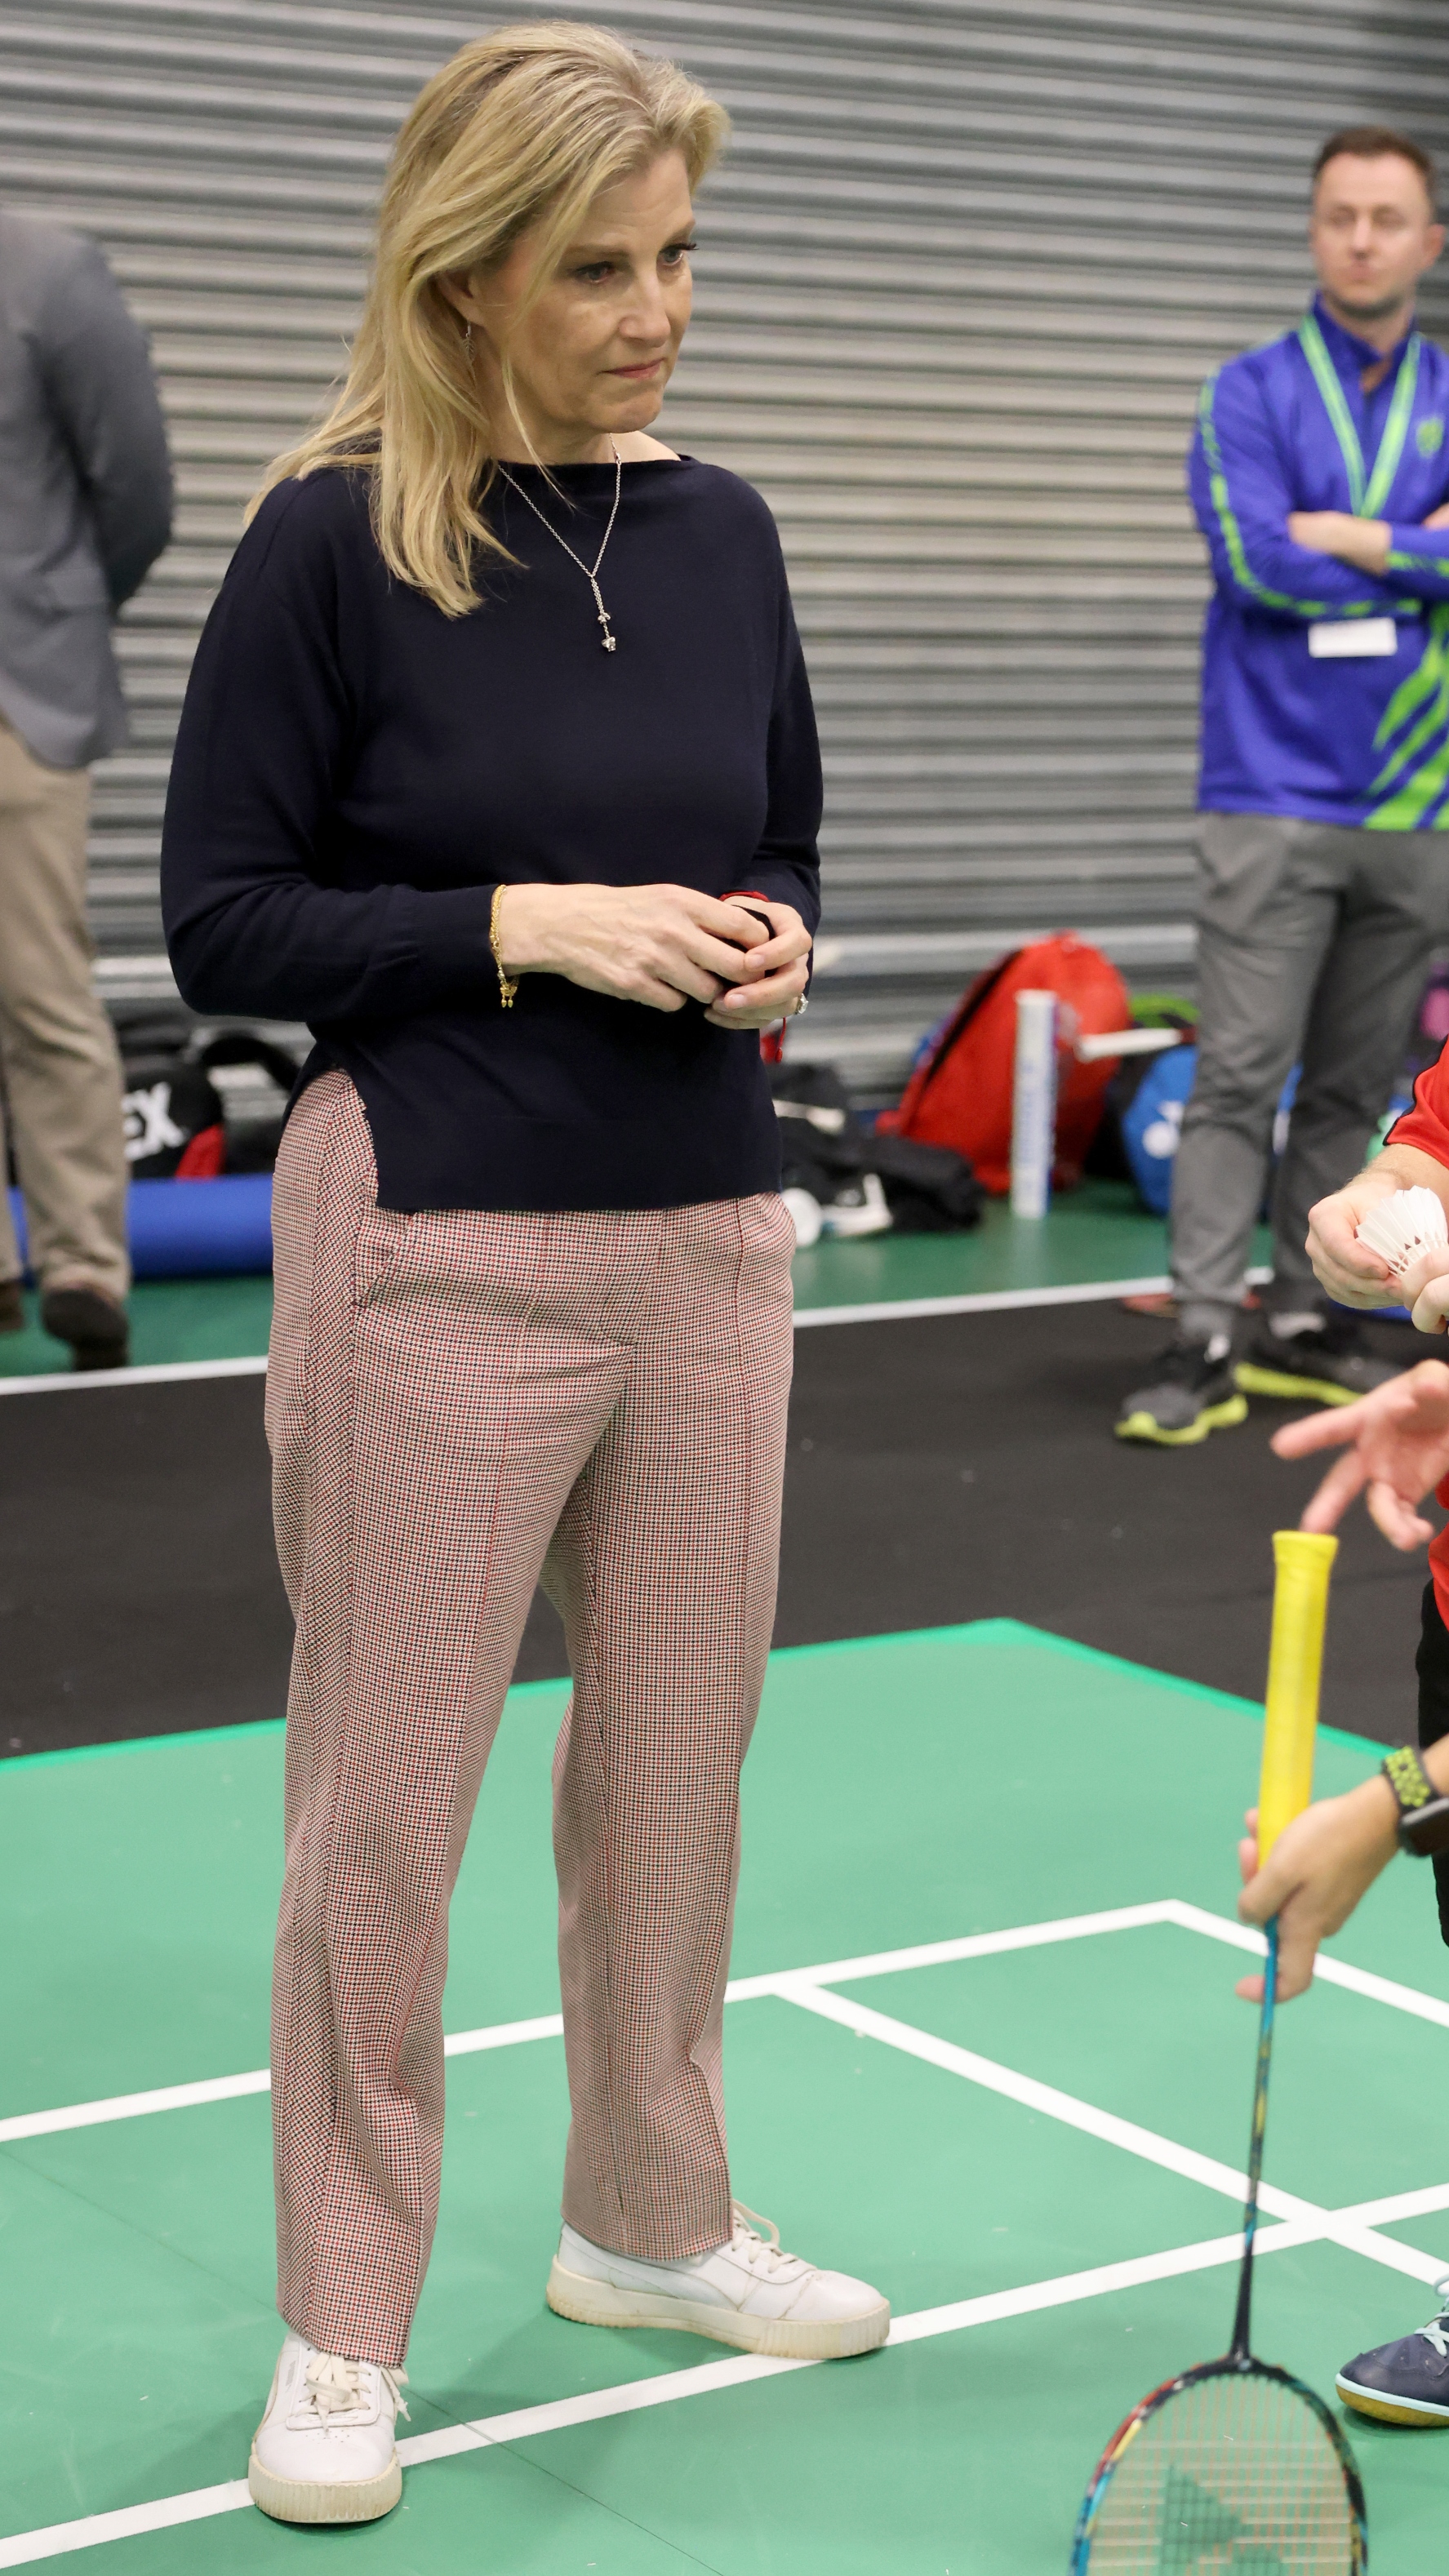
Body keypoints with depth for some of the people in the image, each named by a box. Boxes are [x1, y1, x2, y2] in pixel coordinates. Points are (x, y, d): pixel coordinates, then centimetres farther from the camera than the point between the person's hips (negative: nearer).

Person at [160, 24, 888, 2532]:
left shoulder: (720, 528, 7)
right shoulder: (334, 543, -9)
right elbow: (221, 915, -7)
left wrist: (773, 940, -5)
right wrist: (529, 929, -18)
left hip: (705, 1241, 5)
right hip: (439, 1254, -5)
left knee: (676, 1760, 15)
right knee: (383, 1805, 3)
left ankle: (649, 2218, 35)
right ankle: (342, 2331, 18)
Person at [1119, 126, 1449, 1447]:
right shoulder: (1251, 393, 1)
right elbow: (1259, 564, -13)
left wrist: (1342, 538, -10)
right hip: (1276, 793, -4)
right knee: (1239, 1076, -6)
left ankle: (1302, 1318, 18)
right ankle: (1203, 1341, -5)